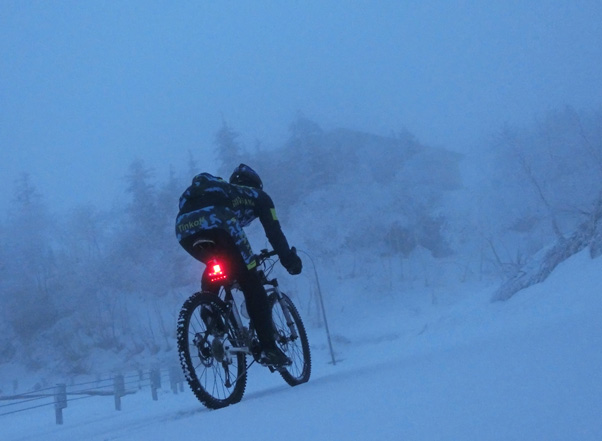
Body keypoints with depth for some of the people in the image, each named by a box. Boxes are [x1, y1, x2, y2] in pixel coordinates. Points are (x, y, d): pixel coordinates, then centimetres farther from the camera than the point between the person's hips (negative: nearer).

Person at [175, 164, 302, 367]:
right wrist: (290, 259, 29)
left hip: (184, 229, 5)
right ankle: (269, 348, -3)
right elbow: (274, 232, 22)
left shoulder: (219, 191, 45)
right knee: (252, 287, 2)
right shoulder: (258, 196, 32)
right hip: (215, 226, -5)